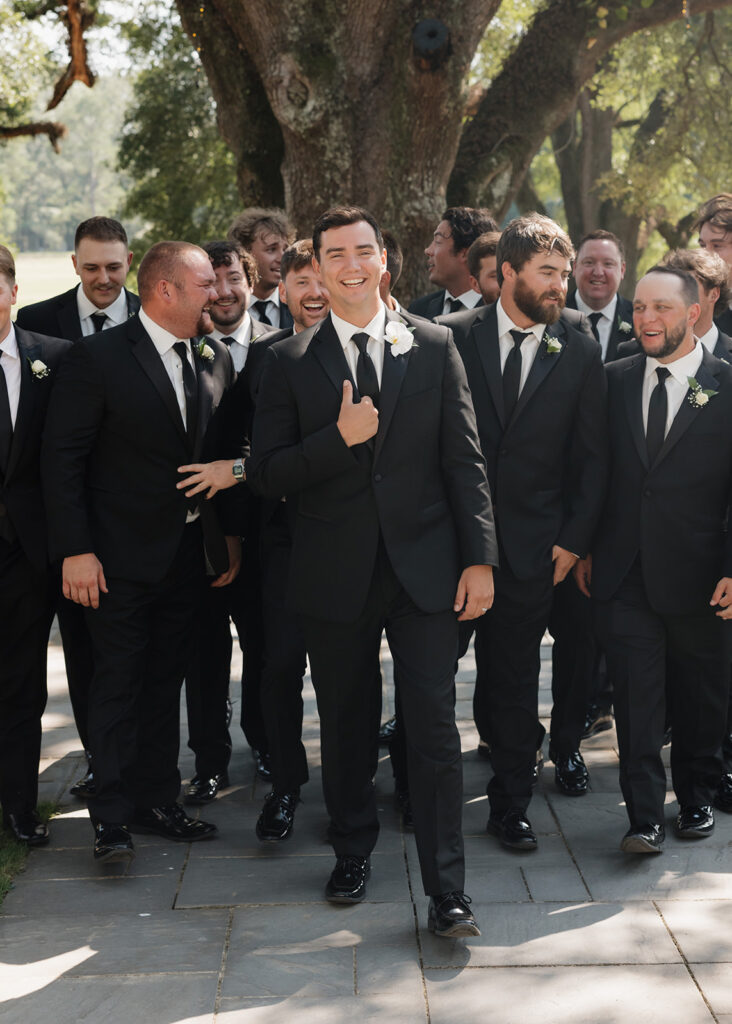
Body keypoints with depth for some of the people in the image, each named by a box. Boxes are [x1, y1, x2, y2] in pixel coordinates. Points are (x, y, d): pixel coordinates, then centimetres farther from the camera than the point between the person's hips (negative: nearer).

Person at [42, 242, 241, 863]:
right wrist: (75, 550, -16)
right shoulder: (98, 358, -11)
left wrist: (229, 532, 8)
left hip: (189, 551, 5)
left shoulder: (215, 359, 6)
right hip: (122, 556, -5)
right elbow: (62, 457, -12)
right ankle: (113, 818, 9)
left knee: (165, 680, 13)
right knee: (117, 683, 1)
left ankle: (157, 800, 24)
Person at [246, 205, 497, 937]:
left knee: (434, 727, -5)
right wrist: (339, 438, -16)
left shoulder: (434, 348, 5)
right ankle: (352, 854, 33)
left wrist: (479, 557, -3)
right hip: (335, 575, 1)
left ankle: (446, 891, 3)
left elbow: (464, 460, 3)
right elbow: (266, 476, -2)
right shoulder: (289, 362, 3)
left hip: (424, 568, -1)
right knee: (345, 726, 13)